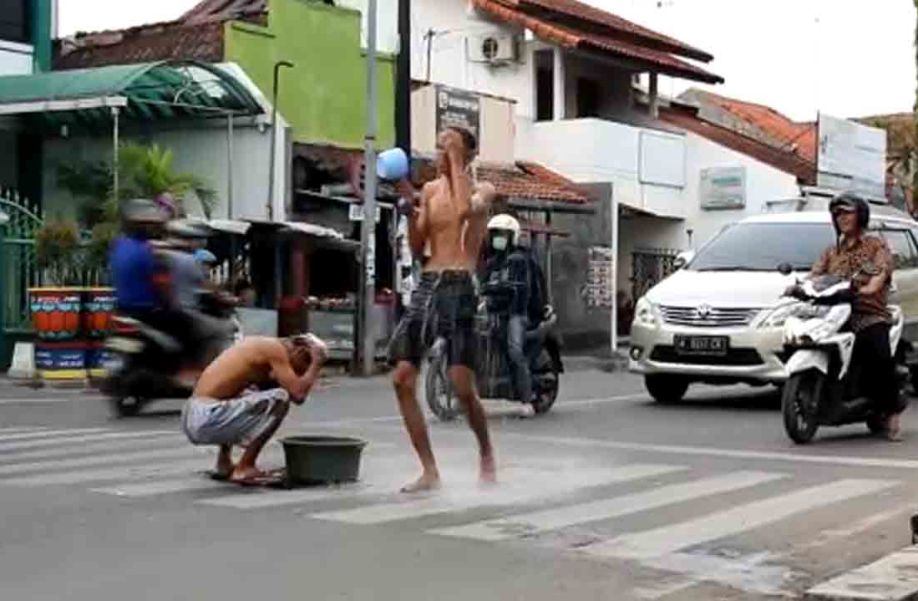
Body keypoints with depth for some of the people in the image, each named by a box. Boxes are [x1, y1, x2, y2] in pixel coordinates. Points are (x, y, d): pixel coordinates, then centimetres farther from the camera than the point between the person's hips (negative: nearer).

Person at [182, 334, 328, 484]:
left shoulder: (263, 345, 19)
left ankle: (223, 464, 26)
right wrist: (316, 363, -1)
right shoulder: (275, 349, -7)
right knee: (279, 399, -12)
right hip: (208, 419, -10)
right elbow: (298, 394, -14)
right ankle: (244, 469, -7)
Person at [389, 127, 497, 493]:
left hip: (458, 287, -6)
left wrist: (456, 162, -14)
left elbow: (465, 210, -23)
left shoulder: (482, 190, 2)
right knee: (402, 379, -4)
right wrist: (410, 213, -3)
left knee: (463, 387, -10)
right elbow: (417, 249, 14)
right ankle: (429, 472, 2)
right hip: (426, 285, 6)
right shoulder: (430, 190, 16)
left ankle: (486, 456, 17)